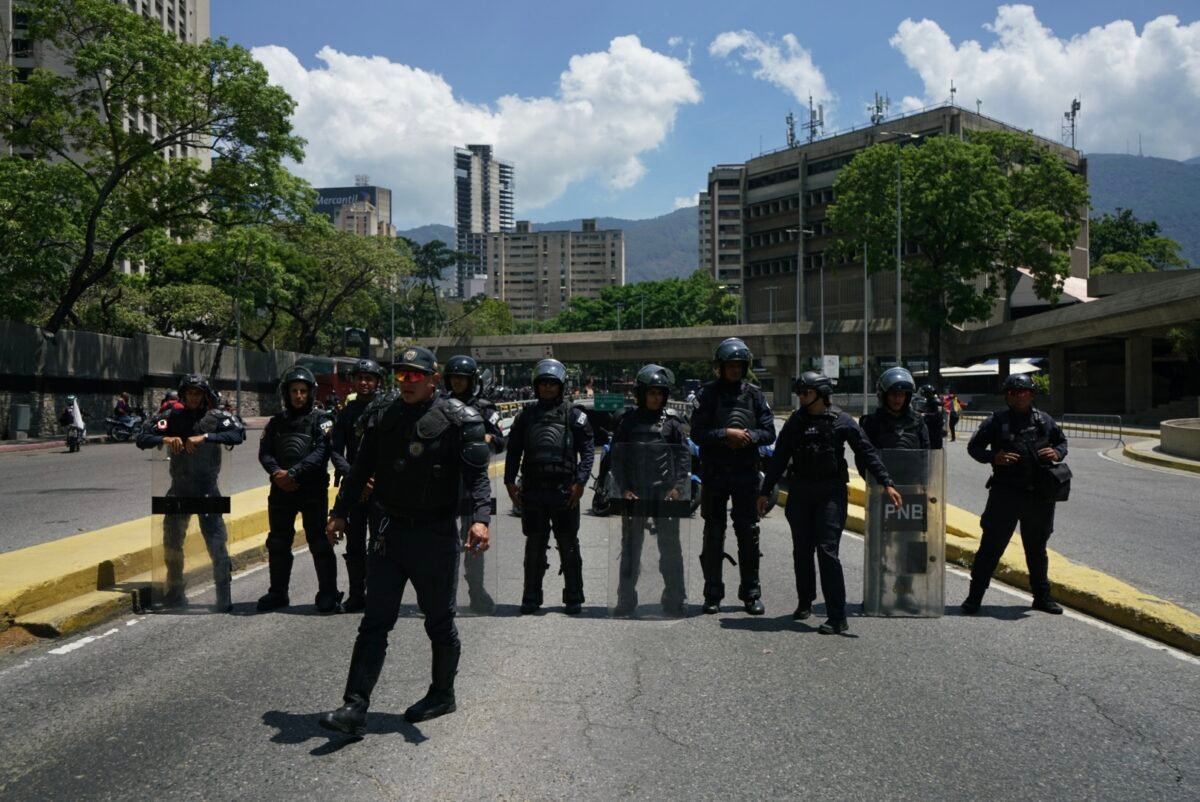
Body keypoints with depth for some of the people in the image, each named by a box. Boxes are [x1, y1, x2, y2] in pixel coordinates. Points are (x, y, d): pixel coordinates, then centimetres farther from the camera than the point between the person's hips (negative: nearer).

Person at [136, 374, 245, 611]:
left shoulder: (217, 417, -5)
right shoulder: (171, 417, 2)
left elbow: (239, 434, -20)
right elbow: (141, 439, -2)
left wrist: (206, 437, -28)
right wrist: (164, 439, -21)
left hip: (207, 490, -4)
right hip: (179, 489, 4)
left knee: (216, 543, -8)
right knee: (172, 542, 14)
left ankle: (224, 598, -4)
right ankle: (175, 592, 30)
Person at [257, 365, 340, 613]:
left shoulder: (319, 420, -1)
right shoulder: (277, 421, 12)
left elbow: (321, 453, -13)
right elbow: (264, 452, 5)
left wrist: (292, 472, -20)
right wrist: (277, 472, -15)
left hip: (313, 490, -4)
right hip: (281, 490, 5)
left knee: (319, 543, -3)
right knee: (278, 543, 12)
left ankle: (328, 593, 4)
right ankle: (278, 593, 23)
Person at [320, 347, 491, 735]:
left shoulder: (458, 419, -7)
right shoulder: (382, 418, 9)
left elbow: (477, 473, -12)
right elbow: (360, 470, 16)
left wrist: (480, 518, -25)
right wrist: (339, 512, 12)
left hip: (435, 534, -4)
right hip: (388, 533, 4)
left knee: (440, 621, 10)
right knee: (374, 623, 1)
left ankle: (442, 695, 28)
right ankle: (355, 708, 0)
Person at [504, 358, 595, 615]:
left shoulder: (574, 415, 2)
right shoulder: (526, 415, 11)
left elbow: (588, 449, -1)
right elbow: (513, 450, 11)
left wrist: (580, 481, -10)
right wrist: (510, 481, 3)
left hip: (564, 490, -2)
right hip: (532, 489, 2)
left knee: (568, 546, 4)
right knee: (534, 546, 9)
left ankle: (573, 599, 13)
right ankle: (531, 598, 18)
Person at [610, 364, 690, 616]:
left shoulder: (672, 420, 5)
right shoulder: (628, 421, 6)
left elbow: (684, 456, 4)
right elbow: (617, 457, 6)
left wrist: (679, 487, -6)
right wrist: (624, 488, -4)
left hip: (665, 493, -1)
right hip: (634, 494, 1)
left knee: (671, 547, 2)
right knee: (630, 547, 7)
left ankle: (675, 600, 11)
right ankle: (626, 601, 15)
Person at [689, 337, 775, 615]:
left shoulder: (754, 394, 6)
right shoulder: (708, 394, 1)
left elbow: (769, 433, 4)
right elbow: (697, 433, -7)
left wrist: (748, 437, -14)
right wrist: (727, 433, -16)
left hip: (746, 473, 1)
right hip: (714, 473, -1)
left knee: (749, 533, 4)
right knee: (713, 534, 5)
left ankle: (751, 593, 14)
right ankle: (713, 594, 13)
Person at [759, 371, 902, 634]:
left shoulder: (841, 421, -4)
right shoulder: (795, 422, 7)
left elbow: (867, 452, -4)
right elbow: (779, 458, 12)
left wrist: (886, 483, -12)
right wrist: (765, 491, 13)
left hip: (831, 492, -4)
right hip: (800, 492, 4)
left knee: (827, 551, -12)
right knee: (802, 551, 13)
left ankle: (837, 617, -9)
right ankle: (805, 602, 32)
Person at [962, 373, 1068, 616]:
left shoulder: (1044, 420, 8)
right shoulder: (996, 421, -1)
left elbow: (1062, 441, 20)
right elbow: (974, 447, 3)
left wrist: (1057, 453, -3)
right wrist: (993, 457, -16)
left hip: (1039, 495, 3)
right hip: (1005, 493, -3)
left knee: (1037, 548, 16)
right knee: (991, 545, -1)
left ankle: (1042, 596, 28)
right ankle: (975, 595, 6)